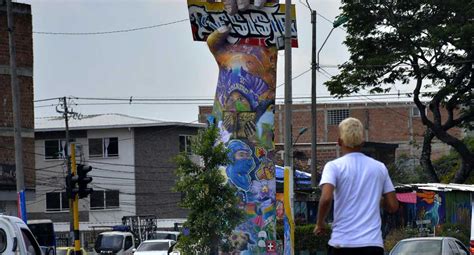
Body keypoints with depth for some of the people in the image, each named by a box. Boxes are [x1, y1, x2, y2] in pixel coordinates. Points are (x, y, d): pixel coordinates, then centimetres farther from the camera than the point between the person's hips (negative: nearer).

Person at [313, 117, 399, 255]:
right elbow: (393, 206, 10)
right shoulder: (380, 167, 10)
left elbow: (326, 198, -18)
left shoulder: (334, 166, -2)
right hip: (374, 243, 3)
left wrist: (320, 223, 0)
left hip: (343, 243, -2)